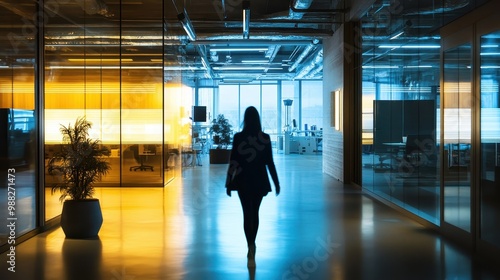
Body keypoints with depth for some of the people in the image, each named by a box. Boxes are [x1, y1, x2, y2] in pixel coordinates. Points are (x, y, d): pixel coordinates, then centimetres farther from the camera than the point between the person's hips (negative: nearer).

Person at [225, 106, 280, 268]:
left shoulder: (238, 137, -8)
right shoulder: (265, 138, -5)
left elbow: (233, 162, -6)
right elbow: (270, 162, -3)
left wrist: (228, 183, 2)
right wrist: (276, 182, 5)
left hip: (243, 181, -2)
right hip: (259, 180, 2)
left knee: (247, 213, 3)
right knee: (254, 213, 16)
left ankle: (251, 248, -9)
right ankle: (251, 245, 28)